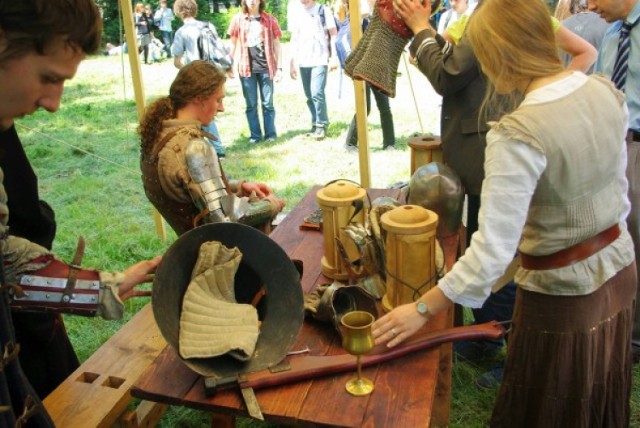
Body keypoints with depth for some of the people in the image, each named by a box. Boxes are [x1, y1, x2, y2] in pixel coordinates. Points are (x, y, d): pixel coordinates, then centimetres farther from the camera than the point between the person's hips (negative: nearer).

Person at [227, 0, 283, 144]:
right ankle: (255, 135, 13)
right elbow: (233, 44, 11)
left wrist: (279, 67, -2)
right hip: (247, 67, 1)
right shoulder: (238, 19, 6)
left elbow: (277, 45, 4)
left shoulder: (270, 19, 4)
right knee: (251, 104, 5)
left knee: (267, 103, 3)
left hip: (266, 67, -1)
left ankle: (271, 134, 12)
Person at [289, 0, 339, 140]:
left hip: (320, 60, -4)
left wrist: (334, 57, -8)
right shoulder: (297, 15, 14)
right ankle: (315, 124, 18)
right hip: (303, 62, 5)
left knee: (317, 92, -16)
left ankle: (322, 125, -4)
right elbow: (294, 40, 17)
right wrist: (292, 63, 12)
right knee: (309, 96, 6)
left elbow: (333, 34, 0)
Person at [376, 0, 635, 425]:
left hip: (563, 293, -7)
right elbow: (618, 192, 5)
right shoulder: (606, 91, -6)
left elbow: (493, 250, -29)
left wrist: (422, 309, -20)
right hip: (618, 269, 7)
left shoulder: (518, 134, -29)